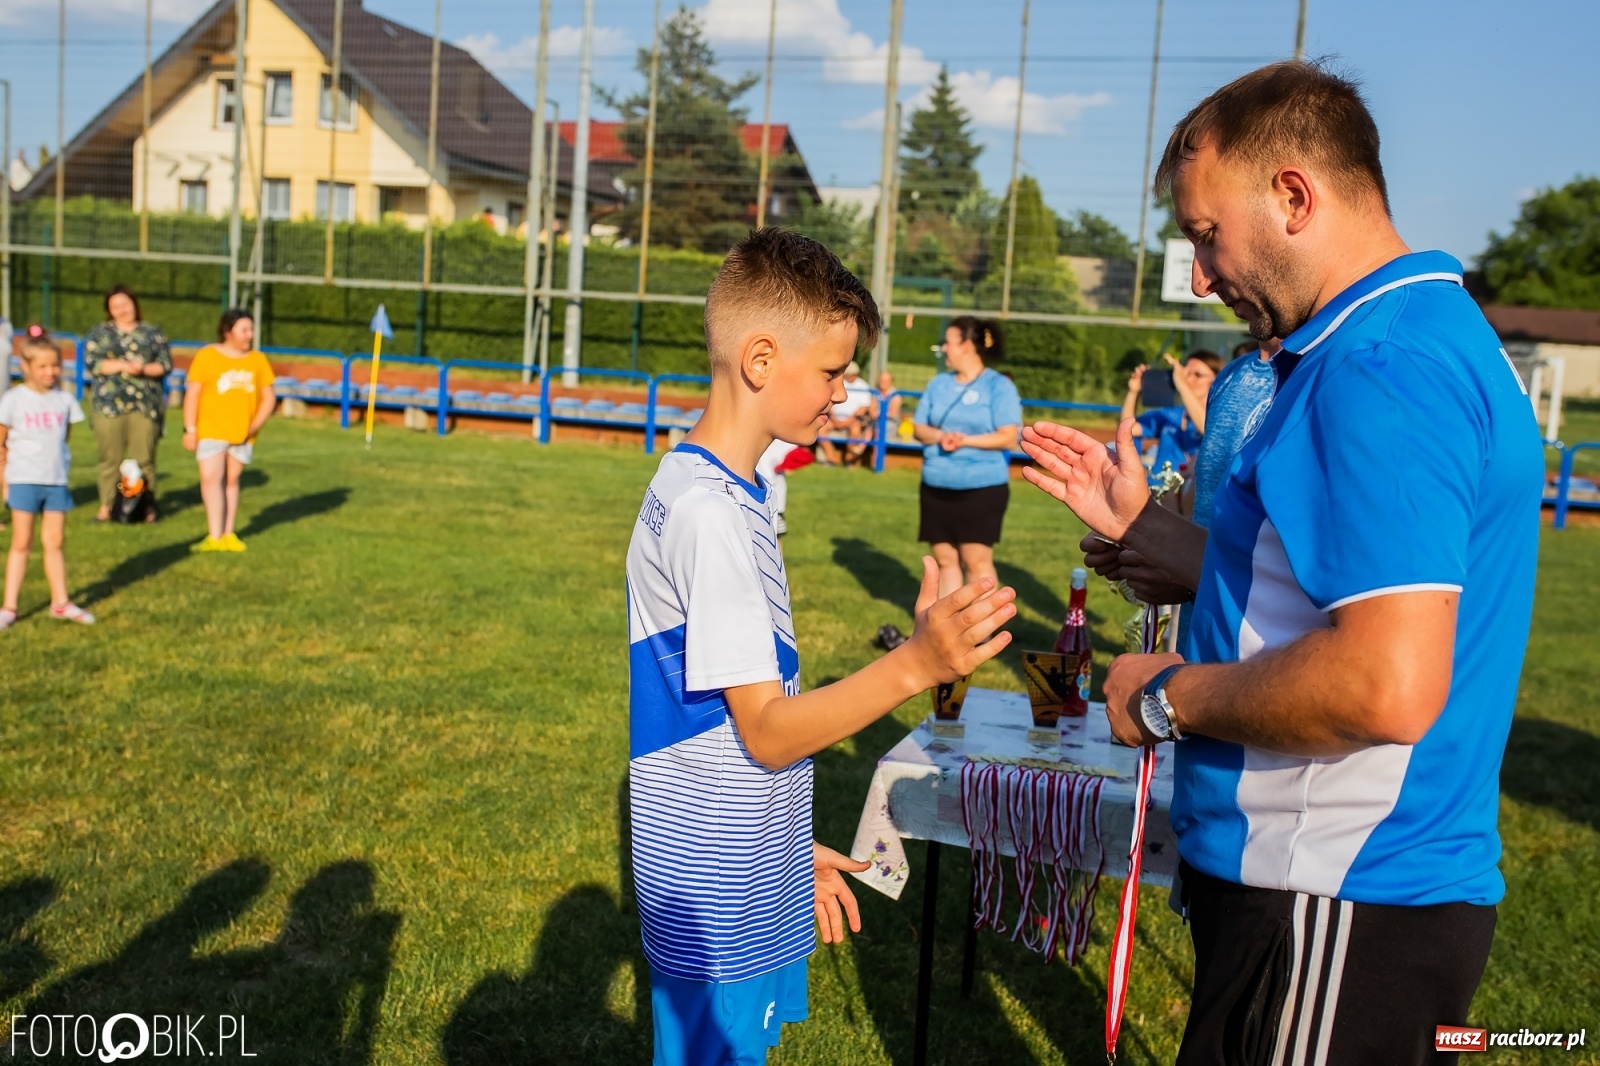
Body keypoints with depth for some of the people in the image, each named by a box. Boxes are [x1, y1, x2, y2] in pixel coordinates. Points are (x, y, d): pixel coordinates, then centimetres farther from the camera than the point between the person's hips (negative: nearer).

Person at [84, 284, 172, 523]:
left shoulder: (152, 333, 12)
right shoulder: (99, 333, 12)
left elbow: (166, 364, 6)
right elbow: (92, 362, 1)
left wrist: (144, 369, -12)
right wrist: (124, 365, -11)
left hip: (145, 404, 0)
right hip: (109, 403, 1)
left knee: (144, 458, -2)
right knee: (110, 457, 0)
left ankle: (147, 506, 5)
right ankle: (106, 506, 6)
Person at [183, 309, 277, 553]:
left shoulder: (258, 360, 6)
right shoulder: (207, 356, -2)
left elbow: (268, 398, 7)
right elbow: (193, 394, -2)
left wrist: (255, 425, -6)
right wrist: (190, 429, -7)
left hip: (243, 434, 3)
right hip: (211, 431, -3)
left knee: (232, 480, 9)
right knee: (211, 479, -12)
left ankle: (228, 534, 17)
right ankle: (214, 537, -15)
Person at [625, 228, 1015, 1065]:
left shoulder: (709, 490, 8)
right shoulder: (709, 514, -22)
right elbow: (767, 731, -21)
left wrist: (791, 848, 17)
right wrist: (916, 664, -30)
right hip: (715, 911, -9)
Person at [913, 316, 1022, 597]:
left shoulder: (999, 386, -6)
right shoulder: (938, 383, 11)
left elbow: (1008, 437, -12)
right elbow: (920, 429, 11)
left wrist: (965, 440, -20)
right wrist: (939, 436, -11)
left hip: (982, 487, -5)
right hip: (937, 486, 6)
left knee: (977, 560, -6)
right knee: (944, 558, 8)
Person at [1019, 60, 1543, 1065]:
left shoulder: (1380, 370, -22)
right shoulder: (1434, 335, 13)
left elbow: (1388, 687, -32)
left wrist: (1166, 696, -17)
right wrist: (1138, 522, 15)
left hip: (1338, 914, -10)